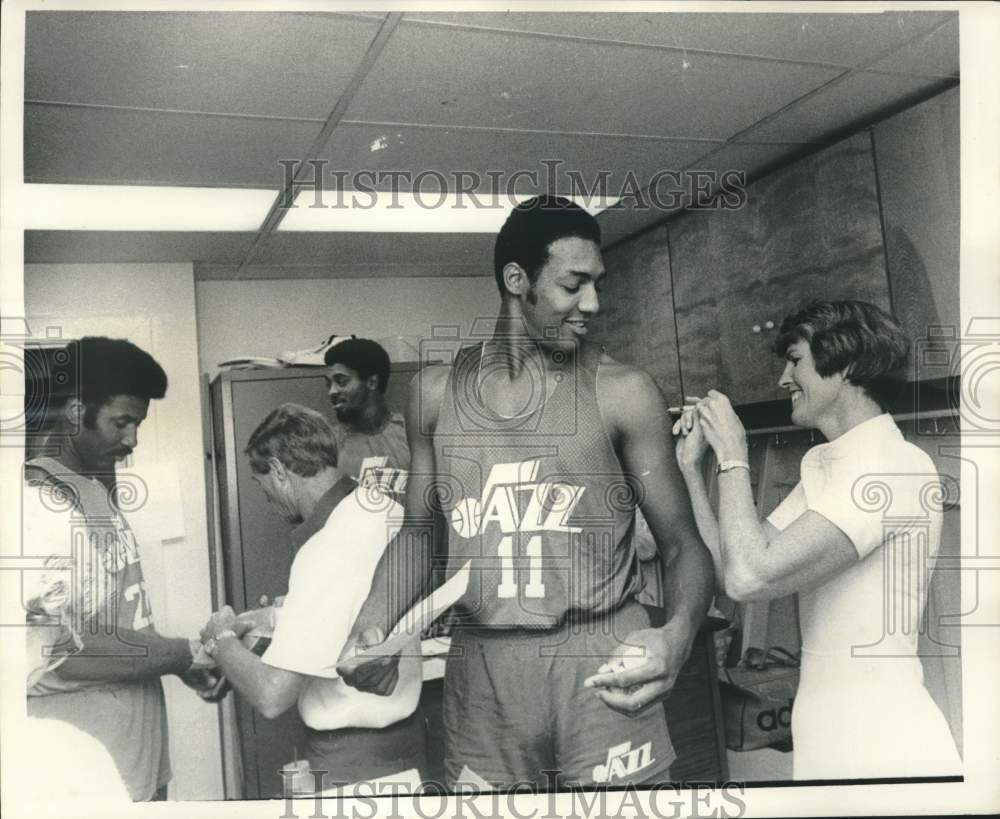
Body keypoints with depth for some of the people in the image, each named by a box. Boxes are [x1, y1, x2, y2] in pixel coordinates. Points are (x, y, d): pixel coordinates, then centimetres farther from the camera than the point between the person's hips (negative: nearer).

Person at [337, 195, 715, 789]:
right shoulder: (436, 392, 5)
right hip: (480, 675, 3)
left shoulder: (622, 392, -4)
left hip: (601, 666, -2)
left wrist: (677, 634, -23)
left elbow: (682, 543, -2)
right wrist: (373, 625, -2)